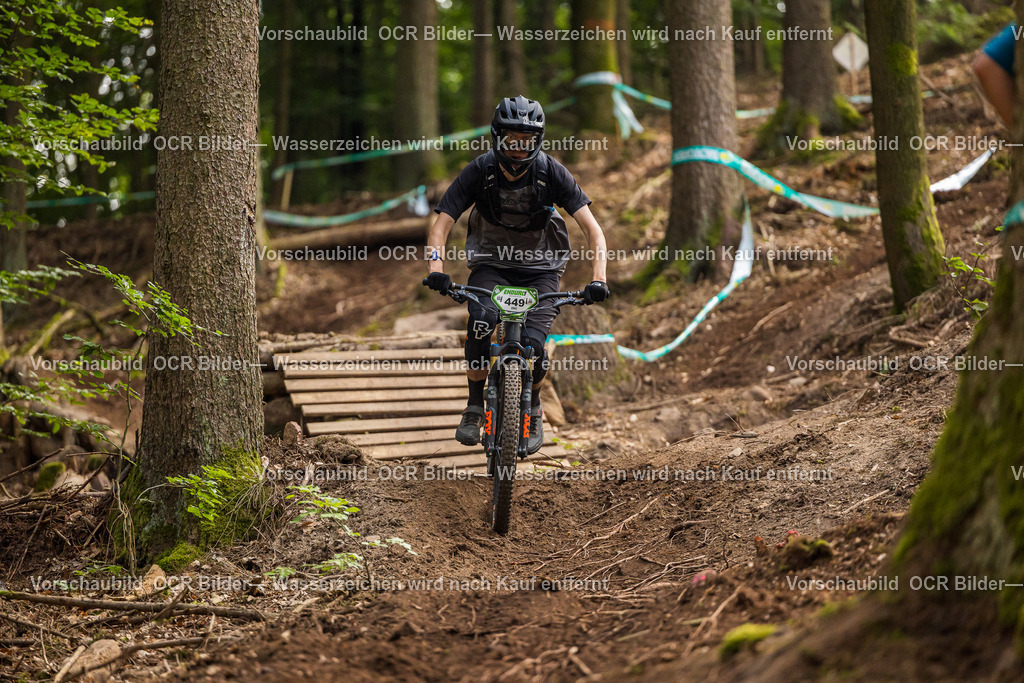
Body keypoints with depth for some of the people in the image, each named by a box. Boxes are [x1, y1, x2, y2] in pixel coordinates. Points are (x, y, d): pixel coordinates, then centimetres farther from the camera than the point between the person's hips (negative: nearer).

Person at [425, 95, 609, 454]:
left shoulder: (551, 172, -18)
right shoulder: (479, 171, -17)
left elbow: (592, 228, -19)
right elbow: (441, 225, -17)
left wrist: (598, 279, -33)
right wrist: (436, 269, -35)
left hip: (540, 269, 0)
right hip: (490, 265, 0)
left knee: (532, 344, -22)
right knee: (480, 323, -30)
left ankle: (533, 408, 9)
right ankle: (475, 405, -9)